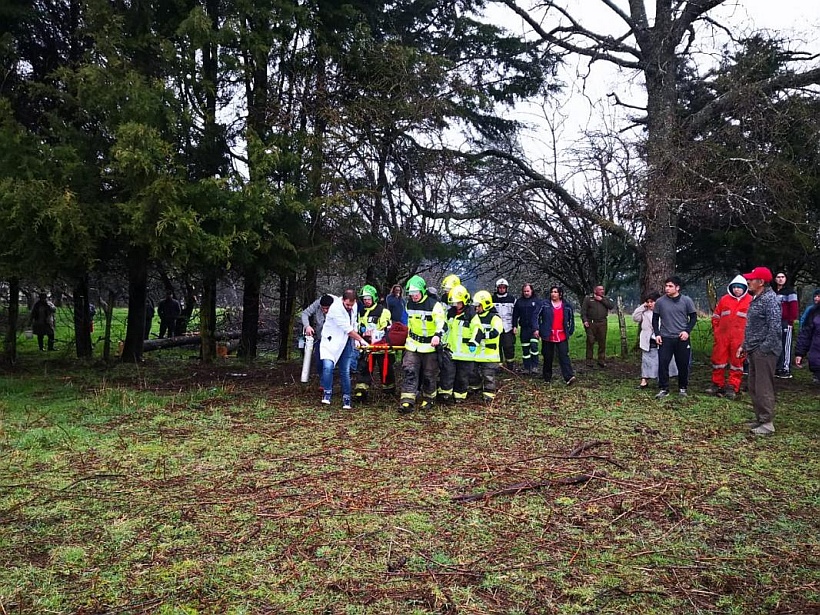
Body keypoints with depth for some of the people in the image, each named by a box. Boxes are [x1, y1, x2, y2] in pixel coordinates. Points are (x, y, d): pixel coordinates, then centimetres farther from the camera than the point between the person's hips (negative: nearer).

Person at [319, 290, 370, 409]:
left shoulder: (355, 306, -1)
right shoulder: (335, 308, -23)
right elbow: (348, 329, -22)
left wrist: (356, 341, 3)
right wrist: (361, 340, -16)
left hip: (346, 342, 5)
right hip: (331, 340, -5)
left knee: (345, 371, 5)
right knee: (328, 366, -21)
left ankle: (346, 399, 13)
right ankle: (327, 394, -5)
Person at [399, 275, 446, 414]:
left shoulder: (434, 305, -15)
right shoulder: (409, 304, 6)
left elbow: (441, 323, -23)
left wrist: (437, 335, -40)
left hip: (429, 346, -4)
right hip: (413, 344, 5)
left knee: (429, 375, 7)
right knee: (409, 371, -9)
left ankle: (428, 398, 27)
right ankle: (407, 401, -13)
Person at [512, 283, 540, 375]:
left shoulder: (537, 301, 1)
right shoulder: (519, 301, 8)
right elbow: (515, 315, 12)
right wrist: (514, 326, 4)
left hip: (534, 328, -3)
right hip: (524, 328, 3)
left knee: (534, 346, -14)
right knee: (525, 349, 7)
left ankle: (534, 367, -7)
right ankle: (526, 368, 14)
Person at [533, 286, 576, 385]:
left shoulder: (567, 306, 7)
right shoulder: (544, 304, 0)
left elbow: (571, 319, 16)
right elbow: (536, 315, 1)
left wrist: (570, 332, 13)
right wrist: (536, 328, -8)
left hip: (562, 336, 0)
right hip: (548, 336, 0)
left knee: (564, 356, -8)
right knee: (548, 357, 7)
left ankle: (569, 377, -14)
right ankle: (547, 377, 18)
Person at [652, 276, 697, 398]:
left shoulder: (686, 301, -1)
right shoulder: (660, 302, 1)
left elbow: (693, 317, 6)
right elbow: (655, 319, 9)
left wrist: (687, 331, -7)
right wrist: (657, 334, -1)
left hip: (682, 339, 0)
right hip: (665, 338, 0)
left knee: (683, 364, 6)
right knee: (663, 364, -5)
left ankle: (682, 388, 22)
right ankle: (663, 389, 4)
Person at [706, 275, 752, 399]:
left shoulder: (750, 301, -2)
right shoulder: (724, 299, 7)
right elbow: (716, 316, 14)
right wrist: (716, 330, 8)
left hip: (739, 338, -3)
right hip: (722, 337, 3)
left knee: (737, 361, 4)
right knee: (718, 359, 7)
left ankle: (733, 387, 10)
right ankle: (717, 384, 19)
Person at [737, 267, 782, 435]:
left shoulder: (770, 299, -15)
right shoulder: (756, 298, 16)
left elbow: (775, 328, -22)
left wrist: (763, 349, -22)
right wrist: (744, 345, 19)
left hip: (764, 351, -10)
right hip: (753, 350, 10)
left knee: (764, 388, -5)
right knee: (754, 387, 15)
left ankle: (768, 423, 2)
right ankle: (760, 419, 25)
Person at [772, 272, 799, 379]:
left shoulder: (790, 291, -5)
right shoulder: (773, 292, 15)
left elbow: (794, 308, -11)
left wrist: (791, 321, -16)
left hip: (786, 323, -7)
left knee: (786, 346, -6)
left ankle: (786, 370, -3)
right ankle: (778, 368, 18)